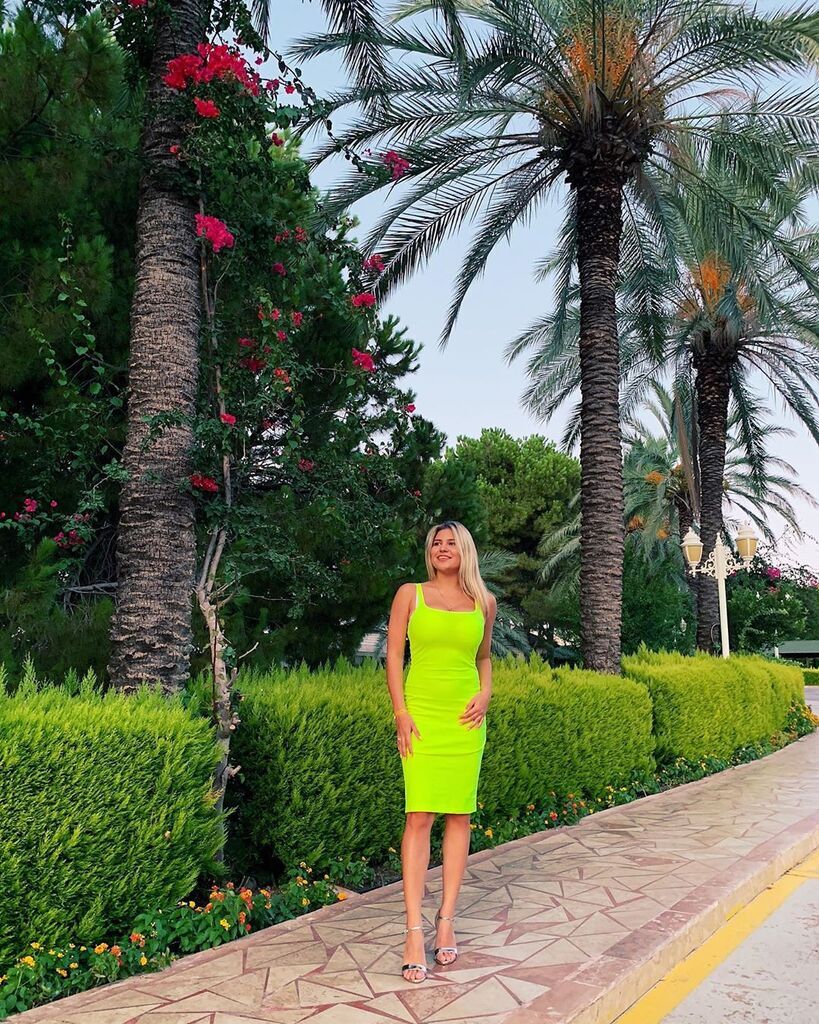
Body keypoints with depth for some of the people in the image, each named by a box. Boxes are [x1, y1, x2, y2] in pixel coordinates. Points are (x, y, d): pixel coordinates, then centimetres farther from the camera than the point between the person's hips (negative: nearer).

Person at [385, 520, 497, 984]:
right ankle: (415, 931, -2)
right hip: (423, 714, -2)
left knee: (460, 816, 5)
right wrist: (400, 712, -5)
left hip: (466, 718, 3)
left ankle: (447, 920, 16)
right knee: (419, 817, -7)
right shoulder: (410, 594, 3)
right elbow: (394, 653, 2)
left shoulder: (485, 602, 9)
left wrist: (486, 695, 2)